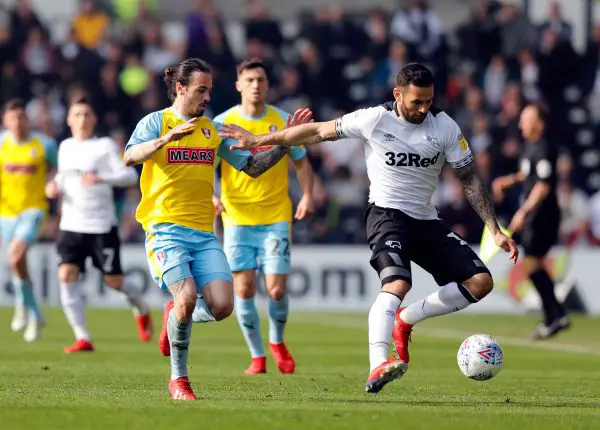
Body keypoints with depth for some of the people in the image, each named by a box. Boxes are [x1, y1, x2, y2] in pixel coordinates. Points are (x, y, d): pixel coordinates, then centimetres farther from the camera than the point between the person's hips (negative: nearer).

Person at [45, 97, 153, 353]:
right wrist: (55, 186, 7)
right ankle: (82, 338, -11)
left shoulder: (105, 146, -5)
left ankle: (141, 310, 34)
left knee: (114, 281, 0)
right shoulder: (65, 147, 11)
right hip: (71, 226, 4)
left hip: (102, 226, -4)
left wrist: (101, 178, -30)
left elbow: (130, 176, -15)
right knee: (66, 275, -13)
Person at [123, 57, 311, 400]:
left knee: (222, 306, -13)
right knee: (187, 297, -24)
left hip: (204, 233, 5)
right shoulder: (156, 122, 1)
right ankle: (179, 379, -4)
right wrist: (167, 138, -35)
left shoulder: (213, 130, 15)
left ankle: (176, 317, 21)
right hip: (165, 228, -5)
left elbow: (253, 167, 18)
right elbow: (131, 156, -18)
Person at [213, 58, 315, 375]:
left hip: (277, 218, 0)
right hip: (237, 218, 0)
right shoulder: (223, 123, 0)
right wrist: (210, 195, -14)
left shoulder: (283, 121, 3)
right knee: (244, 289, -4)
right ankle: (257, 356, 12)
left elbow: (301, 162, 15)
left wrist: (307, 195, 0)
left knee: (276, 289, -7)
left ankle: (277, 342, 22)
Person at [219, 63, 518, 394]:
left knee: (481, 282, -7)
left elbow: (470, 180, 4)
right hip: (386, 215, -5)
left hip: (426, 221, 5)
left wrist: (495, 230, -3)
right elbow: (318, 131, 1)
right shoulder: (374, 120, -9)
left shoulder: (444, 127, -1)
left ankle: (406, 320, 8)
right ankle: (377, 367, -46)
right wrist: (259, 140, 8)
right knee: (397, 284, -33)